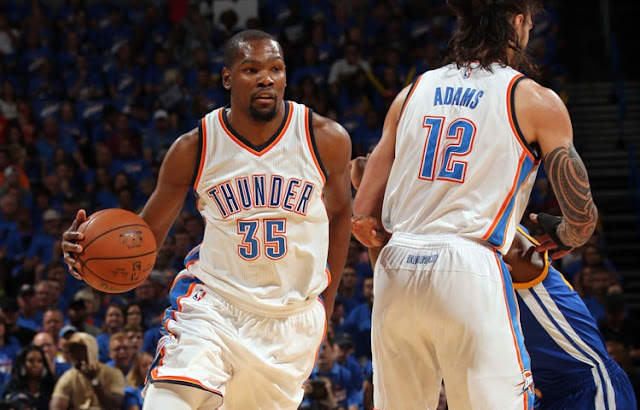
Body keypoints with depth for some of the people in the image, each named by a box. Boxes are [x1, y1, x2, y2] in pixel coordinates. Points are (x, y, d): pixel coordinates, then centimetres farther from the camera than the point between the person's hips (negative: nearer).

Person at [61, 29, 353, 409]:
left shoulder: (327, 139, -8)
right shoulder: (194, 148, -9)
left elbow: (339, 213, 11)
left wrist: (325, 305, 13)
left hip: (293, 317, 2)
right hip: (213, 300, -1)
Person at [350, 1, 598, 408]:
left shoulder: (413, 92, 16)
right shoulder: (535, 101, 3)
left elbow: (363, 218, 14)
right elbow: (583, 219, 4)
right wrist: (561, 236, 27)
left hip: (396, 272, 5)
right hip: (470, 272, -5)